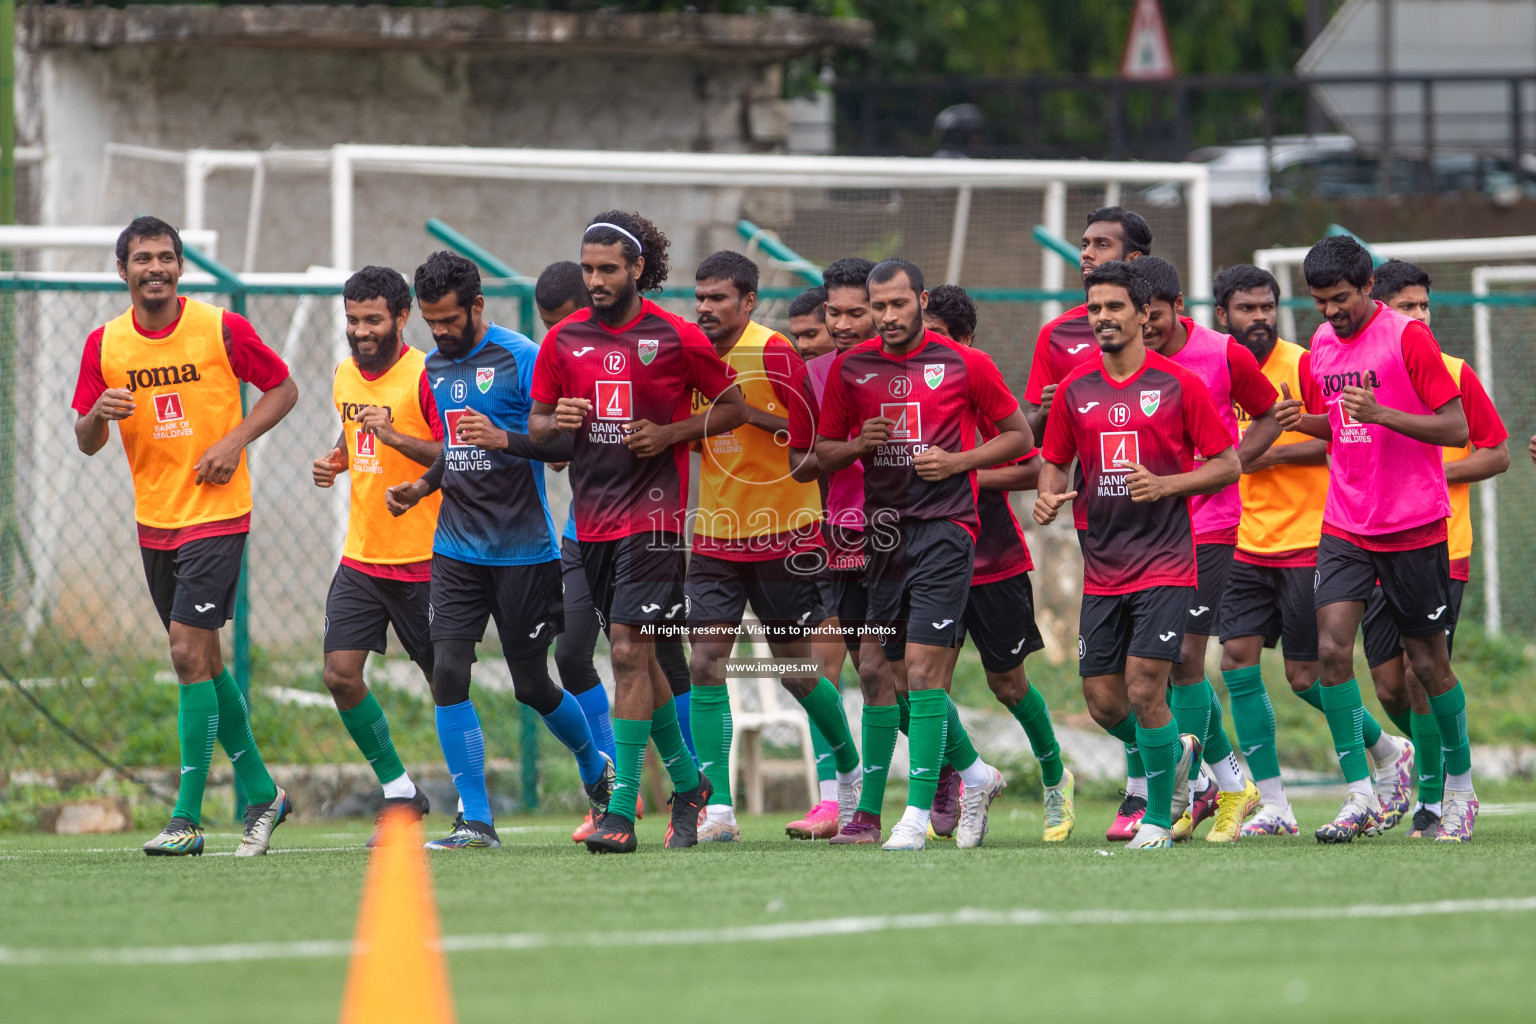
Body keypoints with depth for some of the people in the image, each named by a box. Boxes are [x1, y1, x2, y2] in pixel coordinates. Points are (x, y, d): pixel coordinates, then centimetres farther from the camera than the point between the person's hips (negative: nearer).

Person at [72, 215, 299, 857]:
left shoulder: (221, 329, -8)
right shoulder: (104, 345, 2)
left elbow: (282, 389, 3)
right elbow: (86, 442, 6)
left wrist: (236, 440, -12)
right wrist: (98, 413, -18)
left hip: (216, 514, -5)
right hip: (154, 521, 5)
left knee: (189, 653, -13)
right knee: (203, 659, 11)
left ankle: (187, 818, -13)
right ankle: (260, 793, 25)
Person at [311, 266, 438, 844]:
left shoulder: (425, 375, -13)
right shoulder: (345, 375, 9)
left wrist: (394, 436, -27)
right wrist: (336, 461, 7)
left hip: (422, 561, -6)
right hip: (361, 557, 6)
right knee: (340, 675, -5)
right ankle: (400, 792, 10)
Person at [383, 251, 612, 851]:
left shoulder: (521, 359, -11)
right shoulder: (436, 367, 11)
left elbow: (566, 445, -14)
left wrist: (503, 439, -27)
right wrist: (420, 487, 8)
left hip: (523, 549, -6)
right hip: (456, 549, 6)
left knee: (531, 684, 6)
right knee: (448, 674, -9)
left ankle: (595, 767, 36)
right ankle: (475, 820, -5)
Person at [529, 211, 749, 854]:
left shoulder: (676, 338, -5)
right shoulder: (563, 340, 8)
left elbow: (733, 408, 3)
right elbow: (535, 424, 15)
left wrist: (670, 433, -11)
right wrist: (556, 422, -8)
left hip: (652, 515, -5)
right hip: (593, 517, 6)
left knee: (629, 650, -14)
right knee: (638, 656, 13)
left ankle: (621, 812, -16)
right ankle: (686, 782, 30)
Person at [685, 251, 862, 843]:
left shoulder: (775, 355, -12)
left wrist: (753, 413, -22)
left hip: (784, 539, -5)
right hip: (716, 539, 5)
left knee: (795, 672, 6)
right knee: (705, 663, -9)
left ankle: (850, 768, 33)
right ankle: (718, 809, -10)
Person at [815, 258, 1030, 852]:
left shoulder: (964, 365, -1)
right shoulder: (851, 369, 9)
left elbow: (1018, 436, 7)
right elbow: (821, 453, 15)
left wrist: (957, 461, -8)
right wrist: (858, 445, -7)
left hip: (945, 528, -5)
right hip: (885, 533, 5)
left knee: (924, 670, -13)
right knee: (907, 679, 8)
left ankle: (918, 813, -13)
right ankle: (975, 775, 30)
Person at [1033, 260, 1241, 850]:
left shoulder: (1179, 385, -4)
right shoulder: (1075, 390, 8)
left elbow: (1227, 465, -2)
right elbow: (1055, 462, 18)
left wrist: (1164, 485, -17)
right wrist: (1050, 496, -5)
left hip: (1164, 563, -5)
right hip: (1102, 570, 5)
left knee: (1144, 689, -13)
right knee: (1102, 701, 3)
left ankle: (1158, 818, 2)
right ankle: (1178, 752, 33)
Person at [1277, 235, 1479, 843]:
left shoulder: (1407, 338, -11)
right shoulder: (1323, 344, 8)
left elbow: (1456, 429, -12)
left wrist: (1381, 413, -24)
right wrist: (1308, 422, 0)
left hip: (1413, 529, -5)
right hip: (1345, 525, 5)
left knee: (1427, 661, 4)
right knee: (1332, 648, -12)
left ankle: (1460, 788, 23)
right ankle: (1361, 797, -9)